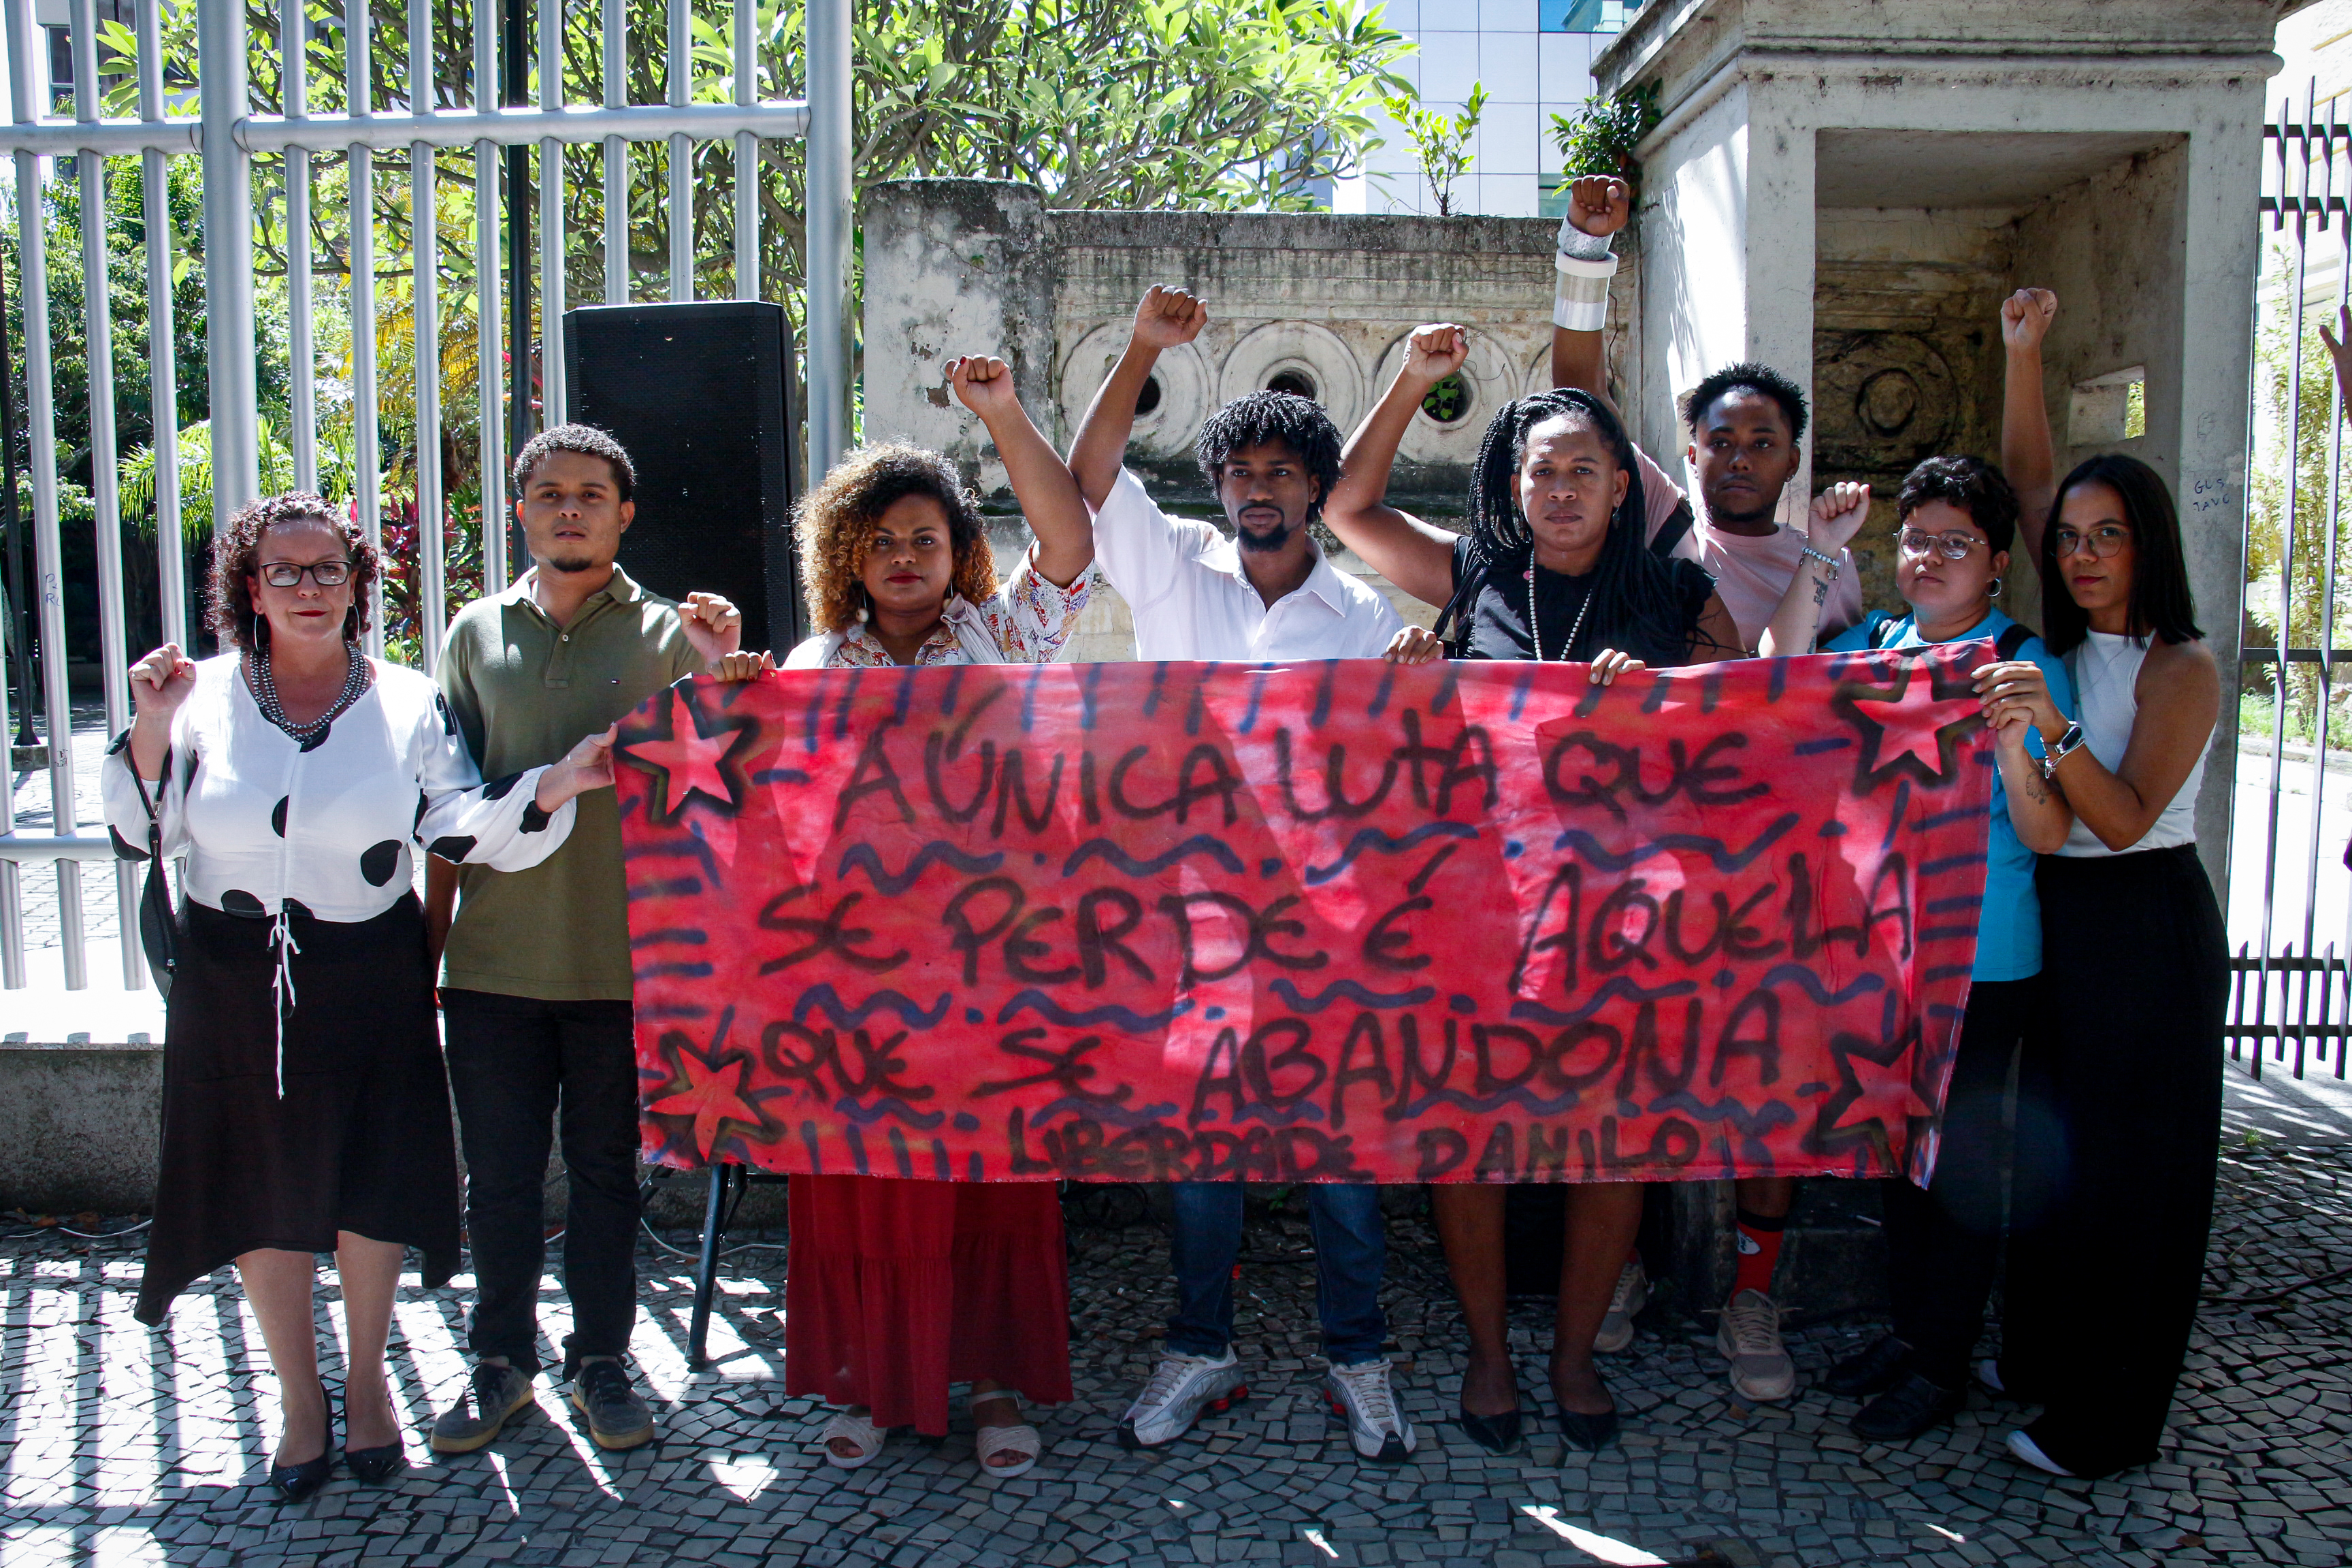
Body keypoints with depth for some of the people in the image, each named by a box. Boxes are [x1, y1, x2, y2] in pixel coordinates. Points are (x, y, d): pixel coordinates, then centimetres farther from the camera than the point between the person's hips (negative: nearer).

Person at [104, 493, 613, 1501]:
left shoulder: (406, 703, -1)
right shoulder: (204, 698, 0)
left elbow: (463, 830, -12)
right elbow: (138, 835, -2)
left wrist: (554, 785, -27)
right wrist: (152, 729, -16)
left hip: (370, 982, -1)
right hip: (236, 986, 1)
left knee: (370, 1188, 7)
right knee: (263, 1194, 10)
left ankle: (366, 1382, 30)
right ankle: (300, 1399, 29)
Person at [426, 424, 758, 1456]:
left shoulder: (668, 634, 3)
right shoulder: (477, 636, 8)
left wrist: (719, 679, -20)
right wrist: (428, 947, 8)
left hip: (620, 955, -1)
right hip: (493, 955, 2)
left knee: (607, 1168, 9)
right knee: (498, 1172, 9)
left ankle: (600, 1359, 24)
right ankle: (501, 1360, 26)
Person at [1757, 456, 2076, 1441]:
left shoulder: (2024, 664, -8)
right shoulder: (1875, 641, 7)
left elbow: (2045, 837, -12)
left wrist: (2006, 732, -29)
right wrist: (1819, 556, -9)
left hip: (1979, 957, -5)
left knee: (1960, 1154, 4)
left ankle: (1942, 1363, 20)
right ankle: (1908, 1327, 32)